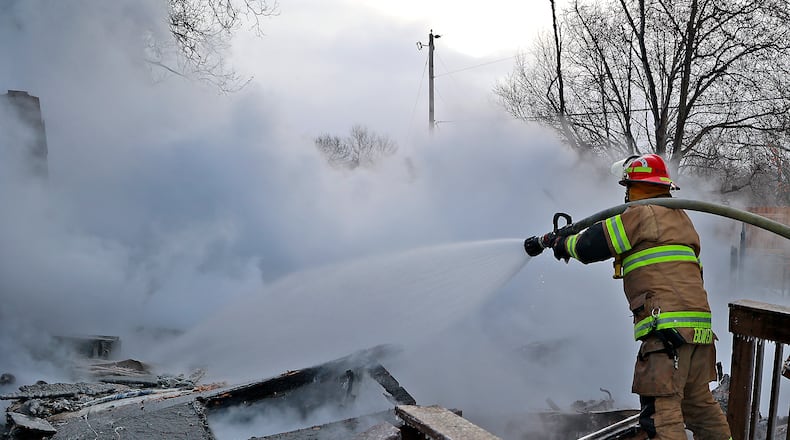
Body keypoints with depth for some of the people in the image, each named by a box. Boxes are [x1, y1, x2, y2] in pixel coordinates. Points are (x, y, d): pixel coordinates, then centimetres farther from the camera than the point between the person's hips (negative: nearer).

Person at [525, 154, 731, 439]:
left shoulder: (640, 214, -4)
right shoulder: (680, 216, 23)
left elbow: (588, 246, -5)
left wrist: (563, 244, 15)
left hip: (668, 326, -9)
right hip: (699, 325, 9)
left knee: (661, 406, -10)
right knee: (698, 402, 19)